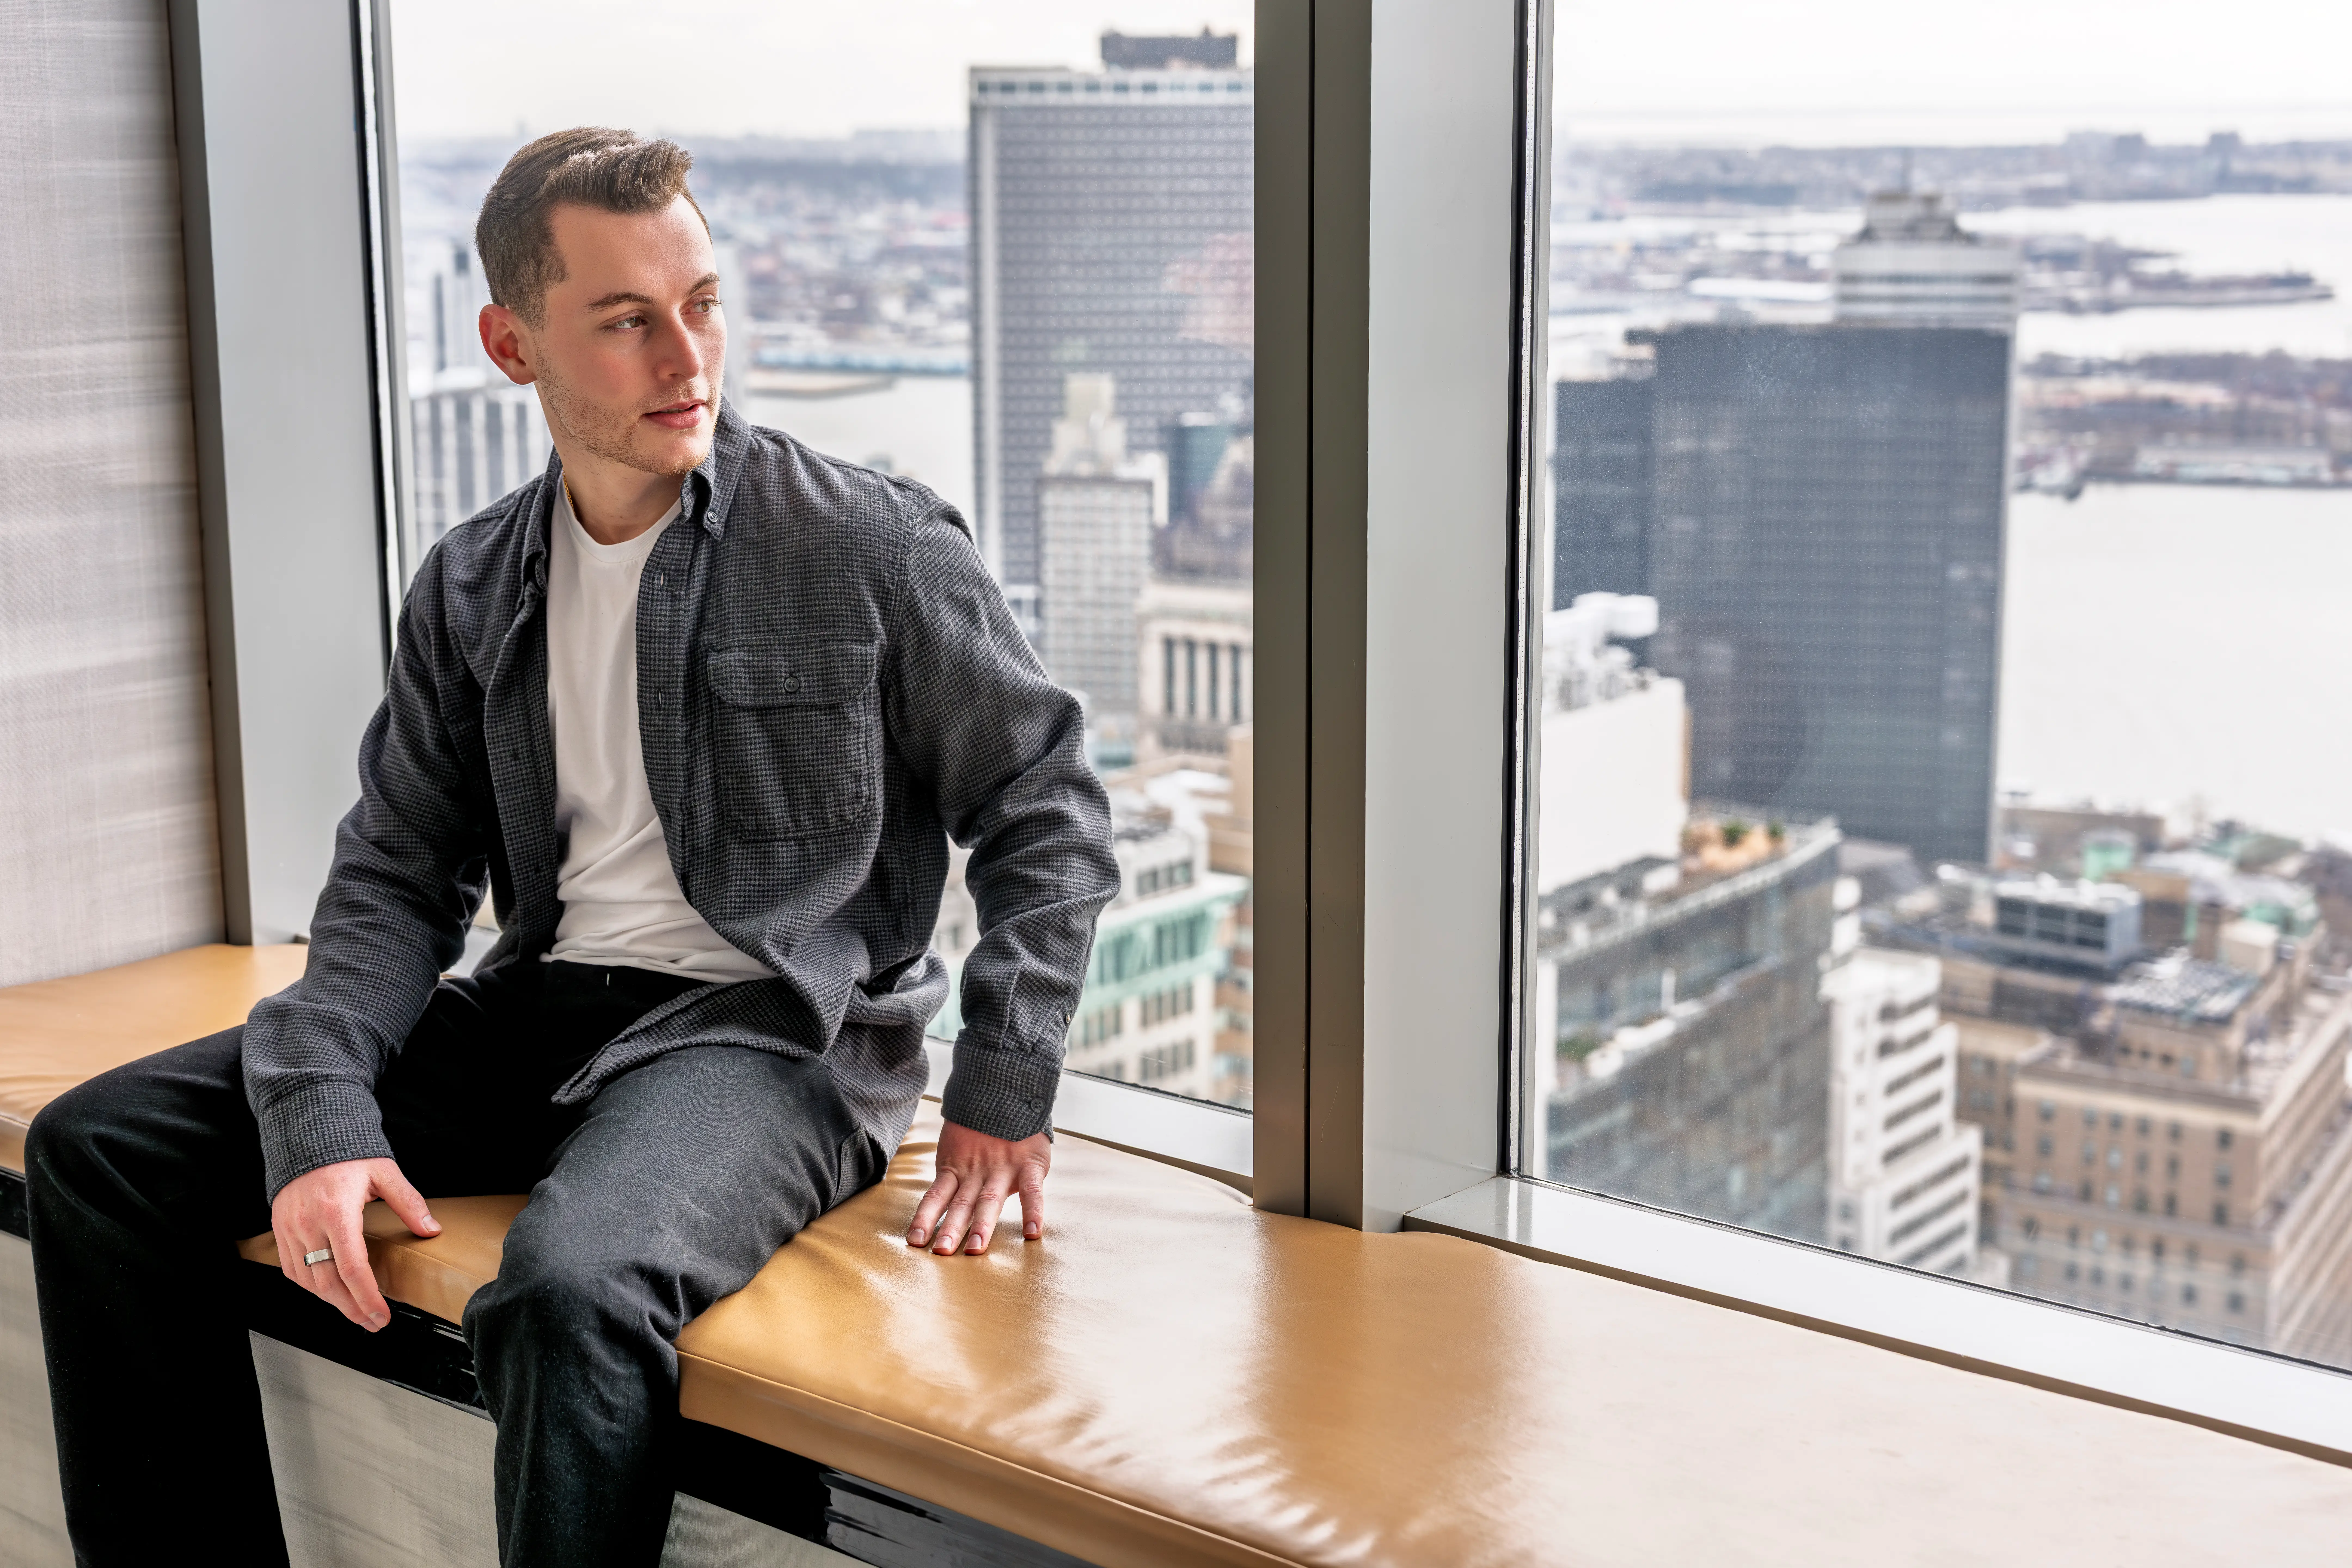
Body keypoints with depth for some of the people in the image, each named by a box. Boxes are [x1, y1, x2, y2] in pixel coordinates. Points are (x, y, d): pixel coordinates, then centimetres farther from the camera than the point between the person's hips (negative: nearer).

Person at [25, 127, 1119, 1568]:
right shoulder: (470, 592, 10)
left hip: (779, 1024, -6)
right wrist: (321, 1110, -9)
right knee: (98, 1146, -2)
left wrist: (1003, 1097, -8)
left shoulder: (875, 545, -4)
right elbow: (399, 877, 9)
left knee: (573, 1284, -39)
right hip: (539, 1012, 6)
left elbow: (1051, 812, 0)